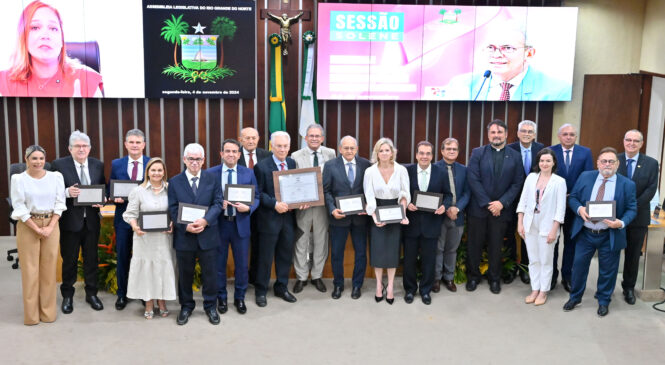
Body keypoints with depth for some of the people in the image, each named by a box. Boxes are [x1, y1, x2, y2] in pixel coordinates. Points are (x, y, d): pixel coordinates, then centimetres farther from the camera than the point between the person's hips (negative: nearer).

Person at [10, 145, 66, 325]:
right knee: (30, 269, 2)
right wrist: (37, 229, -10)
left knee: (49, 268, 5)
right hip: (28, 226, -2)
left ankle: (48, 312, 15)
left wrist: (50, 227, -7)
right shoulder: (18, 179, -3)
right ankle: (31, 314, 11)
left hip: (51, 226, 2)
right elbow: (19, 208, -6)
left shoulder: (55, 177, 3)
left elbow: (59, 203, 3)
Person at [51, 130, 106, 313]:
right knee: (69, 260, 9)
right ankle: (67, 296, 24)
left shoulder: (98, 165, 4)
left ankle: (91, 293, 28)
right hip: (70, 221, -3)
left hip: (91, 221, 3)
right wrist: (66, 192, -24)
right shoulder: (58, 165, -6)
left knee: (91, 258, 13)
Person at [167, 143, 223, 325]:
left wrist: (205, 220, -20)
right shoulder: (174, 182, 2)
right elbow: (173, 209, -3)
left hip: (207, 235, 0)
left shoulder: (213, 179, 3)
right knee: (185, 274, 12)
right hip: (183, 236, 0)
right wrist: (186, 227, -17)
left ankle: (210, 306, 24)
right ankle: (186, 306, 29)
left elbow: (218, 203, -4)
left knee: (210, 273, 8)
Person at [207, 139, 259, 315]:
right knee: (219, 263, 10)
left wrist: (248, 208, -15)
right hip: (219, 223, -1)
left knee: (242, 264, 9)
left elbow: (256, 197, 4)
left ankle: (239, 298, 26)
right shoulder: (211, 173, -1)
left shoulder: (248, 173, 3)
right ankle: (221, 298, 27)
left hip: (240, 223, 1)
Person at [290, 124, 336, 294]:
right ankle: (301, 277, 21)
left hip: (323, 203, 1)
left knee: (321, 241, 10)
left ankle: (317, 276, 25)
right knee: (301, 242, 7)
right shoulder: (296, 156, -2)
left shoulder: (330, 154, 2)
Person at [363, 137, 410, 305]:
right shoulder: (370, 172, -6)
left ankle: (390, 287, 14)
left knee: (393, 249, 3)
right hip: (377, 213, 0)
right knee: (377, 249, 3)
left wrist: (403, 213, -15)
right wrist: (374, 217, -22)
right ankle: (379, 285, 17)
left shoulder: (401, 170, -5)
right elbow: (369, 197, -9)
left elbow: (405, 194, -1)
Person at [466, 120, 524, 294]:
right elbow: (473, 180, -7)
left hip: (500, 208, 1)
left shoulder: (515, 156, 4)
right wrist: (487, 204, -12)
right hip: (478, 208, 0)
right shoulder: (477, 153, 0)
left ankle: (494, 278, 24)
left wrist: (501, 203, -11)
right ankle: (473, 276, 23)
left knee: (496, 245, 9)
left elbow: (517, 184, 0)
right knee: (475, 244, 7)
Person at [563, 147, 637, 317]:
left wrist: (621, 223, -20)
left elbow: (631, 209, -2)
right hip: (585, 233, 2)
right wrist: (579, 208, -16)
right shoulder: (585, 177, 1)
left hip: (610, 236, -1)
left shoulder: (627, 184, -4)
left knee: (607, 270, 10)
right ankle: (575, 297, 28)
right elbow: (573, 197, 5)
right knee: (579, 266, 10)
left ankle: (603, 301, 30)